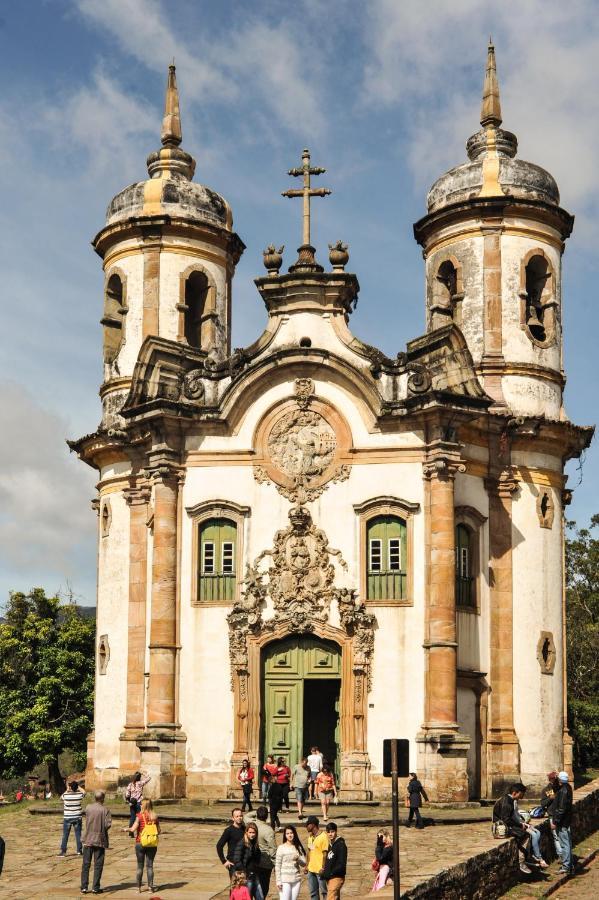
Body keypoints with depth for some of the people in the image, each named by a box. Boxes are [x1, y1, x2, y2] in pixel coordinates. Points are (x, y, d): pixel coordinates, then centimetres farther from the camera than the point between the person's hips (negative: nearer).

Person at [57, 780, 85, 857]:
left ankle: (63, 851, 7)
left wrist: (67, 790, 13)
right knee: (78, 835, 9)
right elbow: (83, 792, 16)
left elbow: (61, 798, 12)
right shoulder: (79, 795, -9)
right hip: (77, 818, 1)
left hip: (67, 818, -1)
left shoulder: (65, 795, -13)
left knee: (65, 835, 7)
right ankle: (79, 851, 12)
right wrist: (78, 787, 20)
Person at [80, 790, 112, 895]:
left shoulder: (88, 808, -1)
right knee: (98, 865, 5)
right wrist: (102, 828, 5)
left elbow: (86, 821, 5)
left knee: (86, 864, 9)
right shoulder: (105, 810, -10)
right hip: (100, 840, -2)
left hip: (88, 840, 2)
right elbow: (108, 824, -13)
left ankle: (84, 887, 8)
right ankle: (95, 888, 4)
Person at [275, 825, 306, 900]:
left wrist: (298, 859, -15)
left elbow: (304, 863, 6)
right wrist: (278, 881, -9)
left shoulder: (298, 847, 7)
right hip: (285, 880, -4)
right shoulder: (281, 848, -4)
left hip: (296, 879, 4)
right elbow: (277, 866, -4)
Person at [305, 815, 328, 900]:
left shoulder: (323, 836, -13)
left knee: (323, 892, -1)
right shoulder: (310, 836, 12)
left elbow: (325, 853, -15)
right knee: (313, 893, 13)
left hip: (320, 870, -8)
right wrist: (307, 866, 14)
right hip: (311, 869, 8)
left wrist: (323, 868, -19)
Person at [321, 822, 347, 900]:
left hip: (336, 877, -9)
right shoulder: (330, 845, 15)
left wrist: (330, 873, -18)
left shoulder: (341, 845, -11)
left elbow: (342, 864, -16)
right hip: (329, 878, 9)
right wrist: (325, 873, 4)